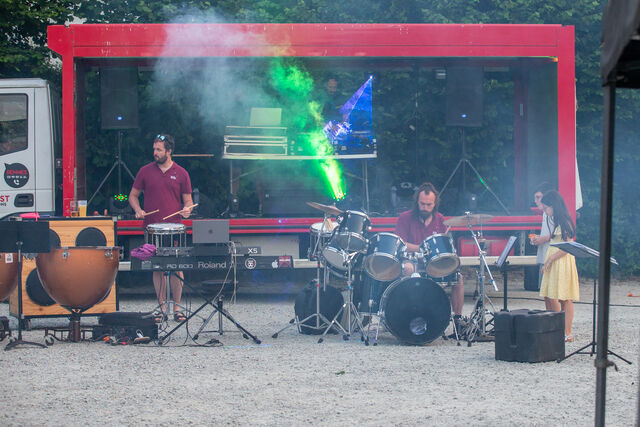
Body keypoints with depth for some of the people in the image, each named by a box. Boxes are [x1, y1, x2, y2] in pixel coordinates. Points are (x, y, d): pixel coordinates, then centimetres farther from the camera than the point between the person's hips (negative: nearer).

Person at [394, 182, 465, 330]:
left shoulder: (439, 220, 11)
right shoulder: (405, 218, -2)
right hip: (411, 261, -4)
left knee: (458, 277, -17)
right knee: (408, 269, -38)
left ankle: (458, 318, -6)